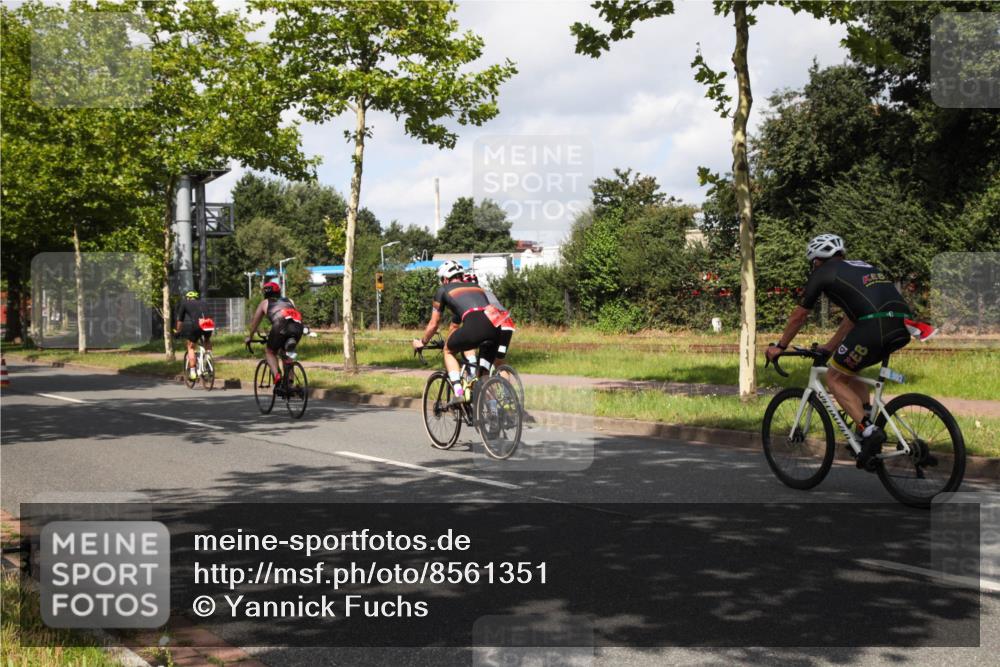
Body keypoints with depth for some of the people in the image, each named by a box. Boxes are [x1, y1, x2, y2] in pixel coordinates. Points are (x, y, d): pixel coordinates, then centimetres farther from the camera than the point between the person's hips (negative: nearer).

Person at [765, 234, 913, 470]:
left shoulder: (823, 273, 13)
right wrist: (829, 348, 48)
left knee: (835, 378, 10)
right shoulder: (861, 267, 33)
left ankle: (869, 431, -6)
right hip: (902, 326, 7)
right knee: (850, 370, 28)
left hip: (875, 325, -7)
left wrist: (779, 347, 34)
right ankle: (869, 428, 19)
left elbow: (798, 316, 21)